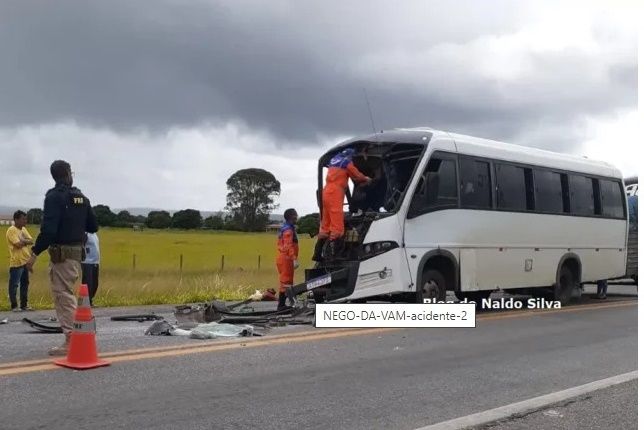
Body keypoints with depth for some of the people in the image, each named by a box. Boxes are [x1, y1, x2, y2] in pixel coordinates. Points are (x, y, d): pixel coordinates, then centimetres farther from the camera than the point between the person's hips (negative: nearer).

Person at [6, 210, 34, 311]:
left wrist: (22, 241, -11)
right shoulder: (11, 230, -12)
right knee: (14, 285, 0)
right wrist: (26, 241, -3)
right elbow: (18, 244, -21)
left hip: (25, 261, 8)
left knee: (25, 284, 13)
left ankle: (24, 305, 21)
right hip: (16, 262, -8)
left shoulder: (23, 229, 13)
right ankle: (14, 306, 7)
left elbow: (31, 241, 5)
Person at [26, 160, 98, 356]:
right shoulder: (82, 198, 10)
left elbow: (48, 229, -20)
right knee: (67, 294, 18)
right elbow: (93, 227, 13)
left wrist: (35, 253, -16)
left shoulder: (54, 197, -11)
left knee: (63, 296, -4)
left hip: (61, 253, -7)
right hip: (77, 252, 7)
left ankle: (71, 341, -5)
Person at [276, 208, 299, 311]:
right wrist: (294, 259, -28)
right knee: (286, 282, -7)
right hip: (286, 259, -10)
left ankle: (281, 304, 21)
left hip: (282, 258, 10)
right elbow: (289, 246, -24)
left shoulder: (284, 228, 17)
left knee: (285, 281, 16)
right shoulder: (288, 230, -15)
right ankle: (281, 305, -5)